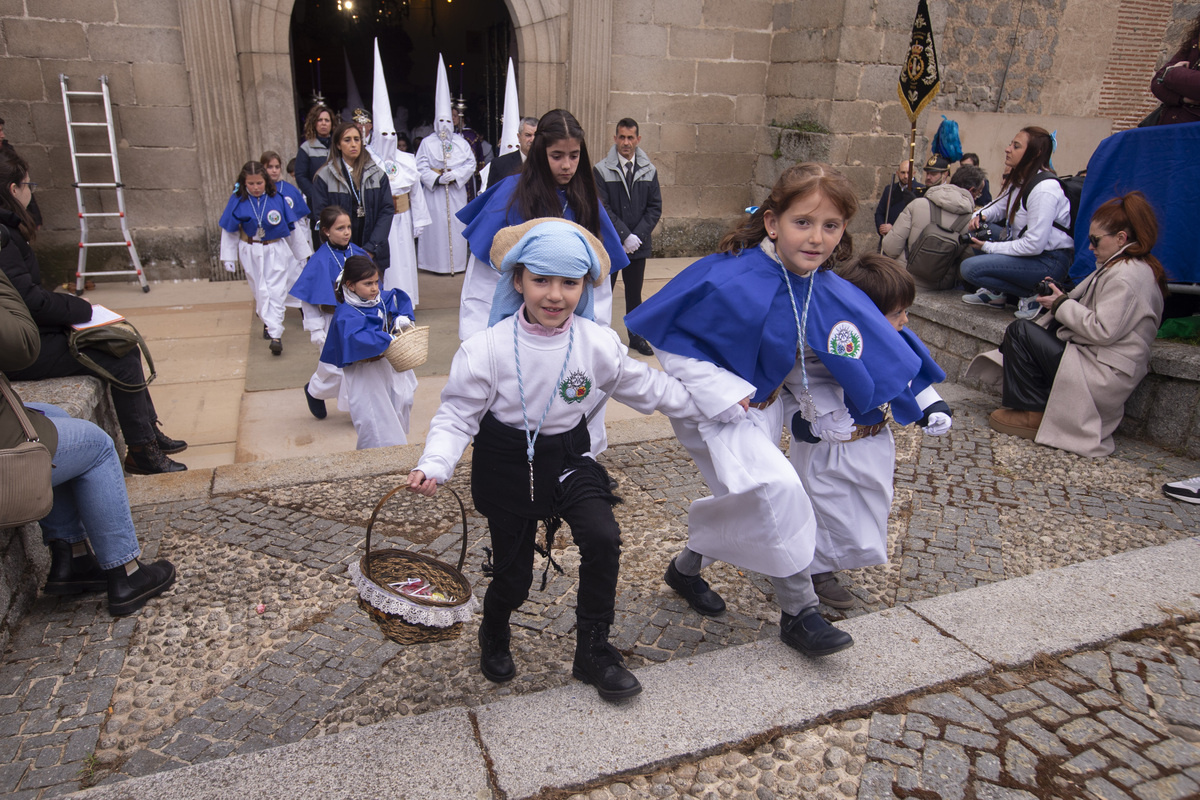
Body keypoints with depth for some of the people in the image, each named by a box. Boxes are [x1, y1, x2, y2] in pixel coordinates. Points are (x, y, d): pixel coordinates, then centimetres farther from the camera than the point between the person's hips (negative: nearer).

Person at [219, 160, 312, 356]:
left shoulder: (277, 199, -8)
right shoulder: (237, 201, -5)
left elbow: (293, 227, 2)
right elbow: (229, 230, 5)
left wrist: (305, 253, 8)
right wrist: (228, 258, 6)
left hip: (276, 251, -2)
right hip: (251, 253, 2)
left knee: (276, 290, -7)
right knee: (260, 291, 10)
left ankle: (276, 335, -9)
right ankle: (269, 323, 27)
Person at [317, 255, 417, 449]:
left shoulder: (381, 300, -1)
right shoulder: (346, 315, -24)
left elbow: (399, 298, 19)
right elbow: (355, 339, -42)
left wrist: (402, 317, -1)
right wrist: (388, 340, -43)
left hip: (387, 364, 8)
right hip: (363, 374, -8)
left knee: (402, 402, 19)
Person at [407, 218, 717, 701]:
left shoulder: (598, 344, -10)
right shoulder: (487, 349, -18)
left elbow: (648, 388, 4)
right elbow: (458, 415, -11)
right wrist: (434, 465, -28)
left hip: (568, 458, 2)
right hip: (507, 466, -2)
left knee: (603, 538, -20)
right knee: (513, 575, 7)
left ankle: (592, 651, 5)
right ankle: (494, 636, 46)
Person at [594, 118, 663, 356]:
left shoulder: (649, 171, 4)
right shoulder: (601, 171, -5)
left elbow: (655, 207, 3)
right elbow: (602, 209, -10)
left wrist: (637, 236, -10)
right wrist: (625, 236, -17)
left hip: (638, 246, 3)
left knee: (634, 294, 14)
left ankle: (636, 337, 27)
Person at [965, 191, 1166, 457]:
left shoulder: (1126, 275, -18)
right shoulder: (1126, 267, 14)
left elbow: (1102, 330, -24)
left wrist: (1061, 304, -13)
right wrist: (1062, 295, 3)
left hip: (1104, 377, -11)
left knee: (1019, 332, -12)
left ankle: (1036, 415, -5)